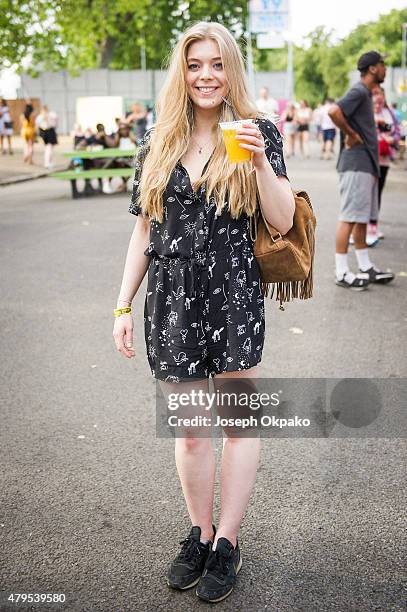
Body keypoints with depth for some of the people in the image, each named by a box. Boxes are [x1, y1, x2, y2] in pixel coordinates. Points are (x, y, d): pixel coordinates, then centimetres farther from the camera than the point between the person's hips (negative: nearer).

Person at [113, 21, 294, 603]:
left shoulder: (258, 132, 1)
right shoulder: (157, 145, 8)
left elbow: (283, 222, -6)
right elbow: (144, 231, 10)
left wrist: (260, 161, -20)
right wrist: (123, 306, 7)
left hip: (234, 296, -2)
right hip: (172, 299, 3)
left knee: (239, 423, 8)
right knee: (189, 430, 10)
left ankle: (228, 543, 24)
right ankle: (200, 533, 31)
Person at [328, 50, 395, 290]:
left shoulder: (366, 93, 18)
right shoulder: (358, 92, -12)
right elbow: (334, 112, -29)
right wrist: (350, 134, -17)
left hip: (367, 164, 10)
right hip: (356, 164, -10)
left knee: (362, 218, 13)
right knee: (350, 217, -8)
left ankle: (366, 267, 21)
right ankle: (342, 272, -4)